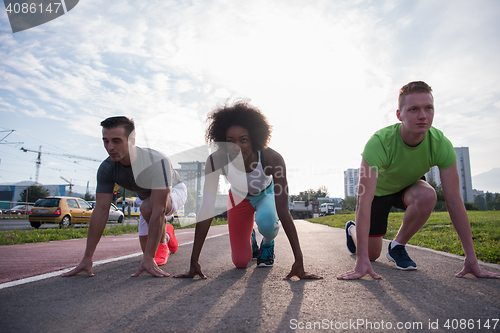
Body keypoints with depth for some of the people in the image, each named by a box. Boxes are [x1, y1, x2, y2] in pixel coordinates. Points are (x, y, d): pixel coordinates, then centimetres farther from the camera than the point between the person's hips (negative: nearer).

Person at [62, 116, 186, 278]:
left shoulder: (157, 162, -43)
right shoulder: (106, 168, -27)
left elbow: (158, 210, -46)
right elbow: (101, 210, -26)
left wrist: (148, 258, -47)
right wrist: (87, 258, -28)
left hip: (174, 191, -5)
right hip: (148, 197, 5)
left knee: (147, 207, -37)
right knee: (147, 248, 5)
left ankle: (162, 244, -10)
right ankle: (166, 234, 38)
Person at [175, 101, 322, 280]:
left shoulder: (272, 159, -38)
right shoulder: (216, 161, -35)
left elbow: (283, 212, -37)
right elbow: (207, 210, -33)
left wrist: (299, 260, -39)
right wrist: (194, 261, -33)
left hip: (267, 194, -1)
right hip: (239, 198, 1)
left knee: (266, 221, -37)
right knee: (240, 262, -1)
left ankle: (268, 244, 1)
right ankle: (249, 238, 34)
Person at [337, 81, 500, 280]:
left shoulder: (441, 145, -28)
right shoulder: (379, 142, -38)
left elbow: (454, 201, -24)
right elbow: (363, 203, -43)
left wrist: (471, 259, -26)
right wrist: (362, 260, -46)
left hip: (409, 185, 3)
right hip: (378, 190, -2)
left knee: (427, 196, -33)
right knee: (371, 254, 0)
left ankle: (397, 246, -7)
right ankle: (352, 229, 38)